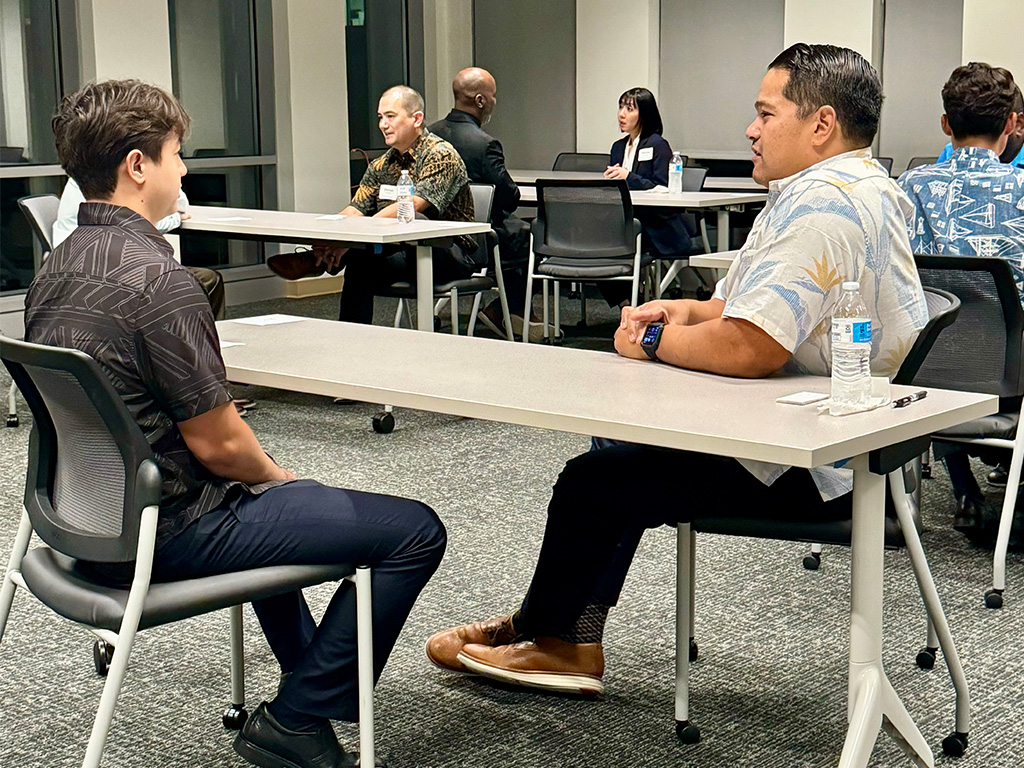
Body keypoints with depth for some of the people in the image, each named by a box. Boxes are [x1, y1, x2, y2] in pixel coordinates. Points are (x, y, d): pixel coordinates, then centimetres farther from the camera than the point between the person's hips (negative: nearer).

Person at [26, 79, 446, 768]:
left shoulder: (54, 270, 6)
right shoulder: (156, 278, -24)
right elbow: (215, 442, -20)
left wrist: (264, 474, 17)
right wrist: (276, 475, 2)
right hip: (168, 533, -10)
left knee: (264, 498, 39)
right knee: (417, 531, -7)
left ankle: (308, 674, 48)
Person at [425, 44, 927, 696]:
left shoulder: (823, 204, -24)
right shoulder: (861, 188, 12)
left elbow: (749, 348, -32)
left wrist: (655, 340, -14)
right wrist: (685, 312, 2)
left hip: (813, 471, -11)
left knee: (593, 483, 0)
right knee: (622, 441, 22)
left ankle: (547, 638, 23)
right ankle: (567, 634, 25)